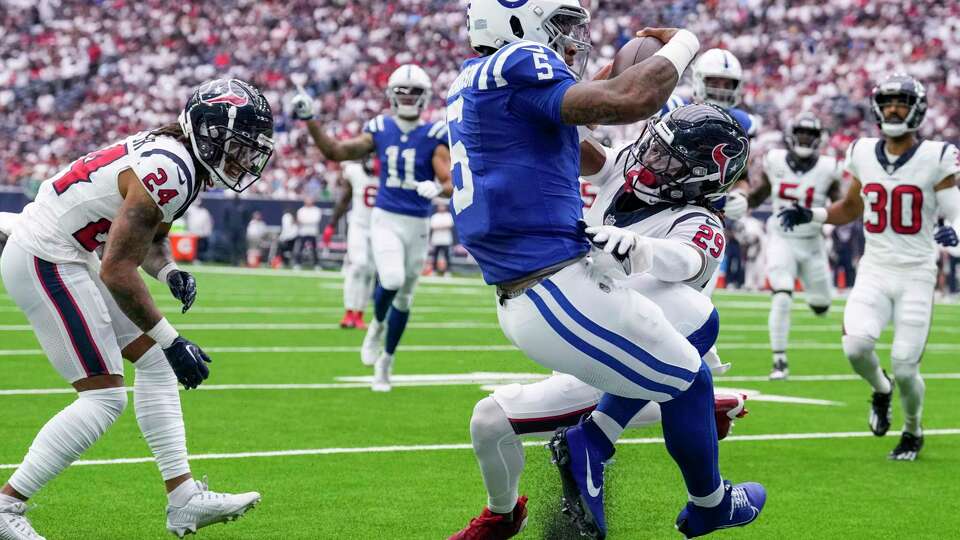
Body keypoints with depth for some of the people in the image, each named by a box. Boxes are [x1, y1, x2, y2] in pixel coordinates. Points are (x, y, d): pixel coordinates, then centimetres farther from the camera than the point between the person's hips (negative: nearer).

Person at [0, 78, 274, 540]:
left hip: (62, 258, 11)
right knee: (104, 398, -9)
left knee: (155, 362, 10)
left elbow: (152, 237, 21)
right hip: (44, 262, -11)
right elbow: (118, 270, -24)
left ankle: (184, 500, 12)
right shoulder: (167, 172, -23)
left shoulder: (177, 159, 7)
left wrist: (171, 272, -2)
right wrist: (172, 341, -19)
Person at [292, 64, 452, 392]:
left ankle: (385, 363, 29)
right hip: (385, 219, 0)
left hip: (417, 225, 0)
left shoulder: (434, 136, -6)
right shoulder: (380, 131, 2)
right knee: (392, 279, -26)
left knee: (403, 297, 11)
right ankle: (377, 325, 8)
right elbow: (336, 152, 5)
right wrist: (309, 121, -4)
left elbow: (450, 183, -13)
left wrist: (437, 188, -36)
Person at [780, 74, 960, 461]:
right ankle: (881, 391, 13)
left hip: (916, 275, -3)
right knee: (856, 345, -23)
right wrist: (810, 215, 6)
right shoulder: (864, 154, 5)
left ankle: (914, 432, 26)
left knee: (905, 367, -6)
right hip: (874, 270, 3)